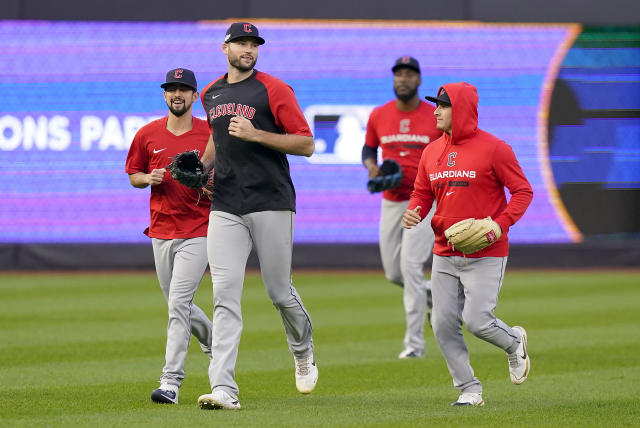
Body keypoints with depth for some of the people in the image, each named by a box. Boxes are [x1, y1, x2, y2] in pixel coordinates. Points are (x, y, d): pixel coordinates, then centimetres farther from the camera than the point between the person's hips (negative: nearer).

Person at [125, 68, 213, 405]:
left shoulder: (211, 134, -3)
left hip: (198, 231, -5)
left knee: (178, 303, -15)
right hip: (161, 233, 5)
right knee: (178, 306, 13)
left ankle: (171, 382, -15)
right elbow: (133, 175, 15)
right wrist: (149, 178, -7)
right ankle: (214, 340, 42)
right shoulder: (148, 134, 5)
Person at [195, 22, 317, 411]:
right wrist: (202, 167, 14)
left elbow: (306, 145, -8)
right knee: (225, 295, -8)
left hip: (271, 204, -4)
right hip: (225, 209, 4)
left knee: (280, 291, 5)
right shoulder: (211, 94, 14)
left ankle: (303, 352, 37)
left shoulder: (274, 89, -4)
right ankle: (224, 389, -14)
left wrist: (256, 134, -17)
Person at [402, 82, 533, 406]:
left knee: (477, 321, -13)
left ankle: (514, 342, 20)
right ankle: (469, 390, 12)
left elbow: (523, 191, -6)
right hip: (445, 255, 6)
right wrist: (414, 211, -6)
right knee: (443, 325, 0)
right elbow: (422, 192, 17)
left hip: (485, 255, -6)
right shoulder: (432, 151, 9)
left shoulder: (493, 148, -9)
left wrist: (500, 224, -19)